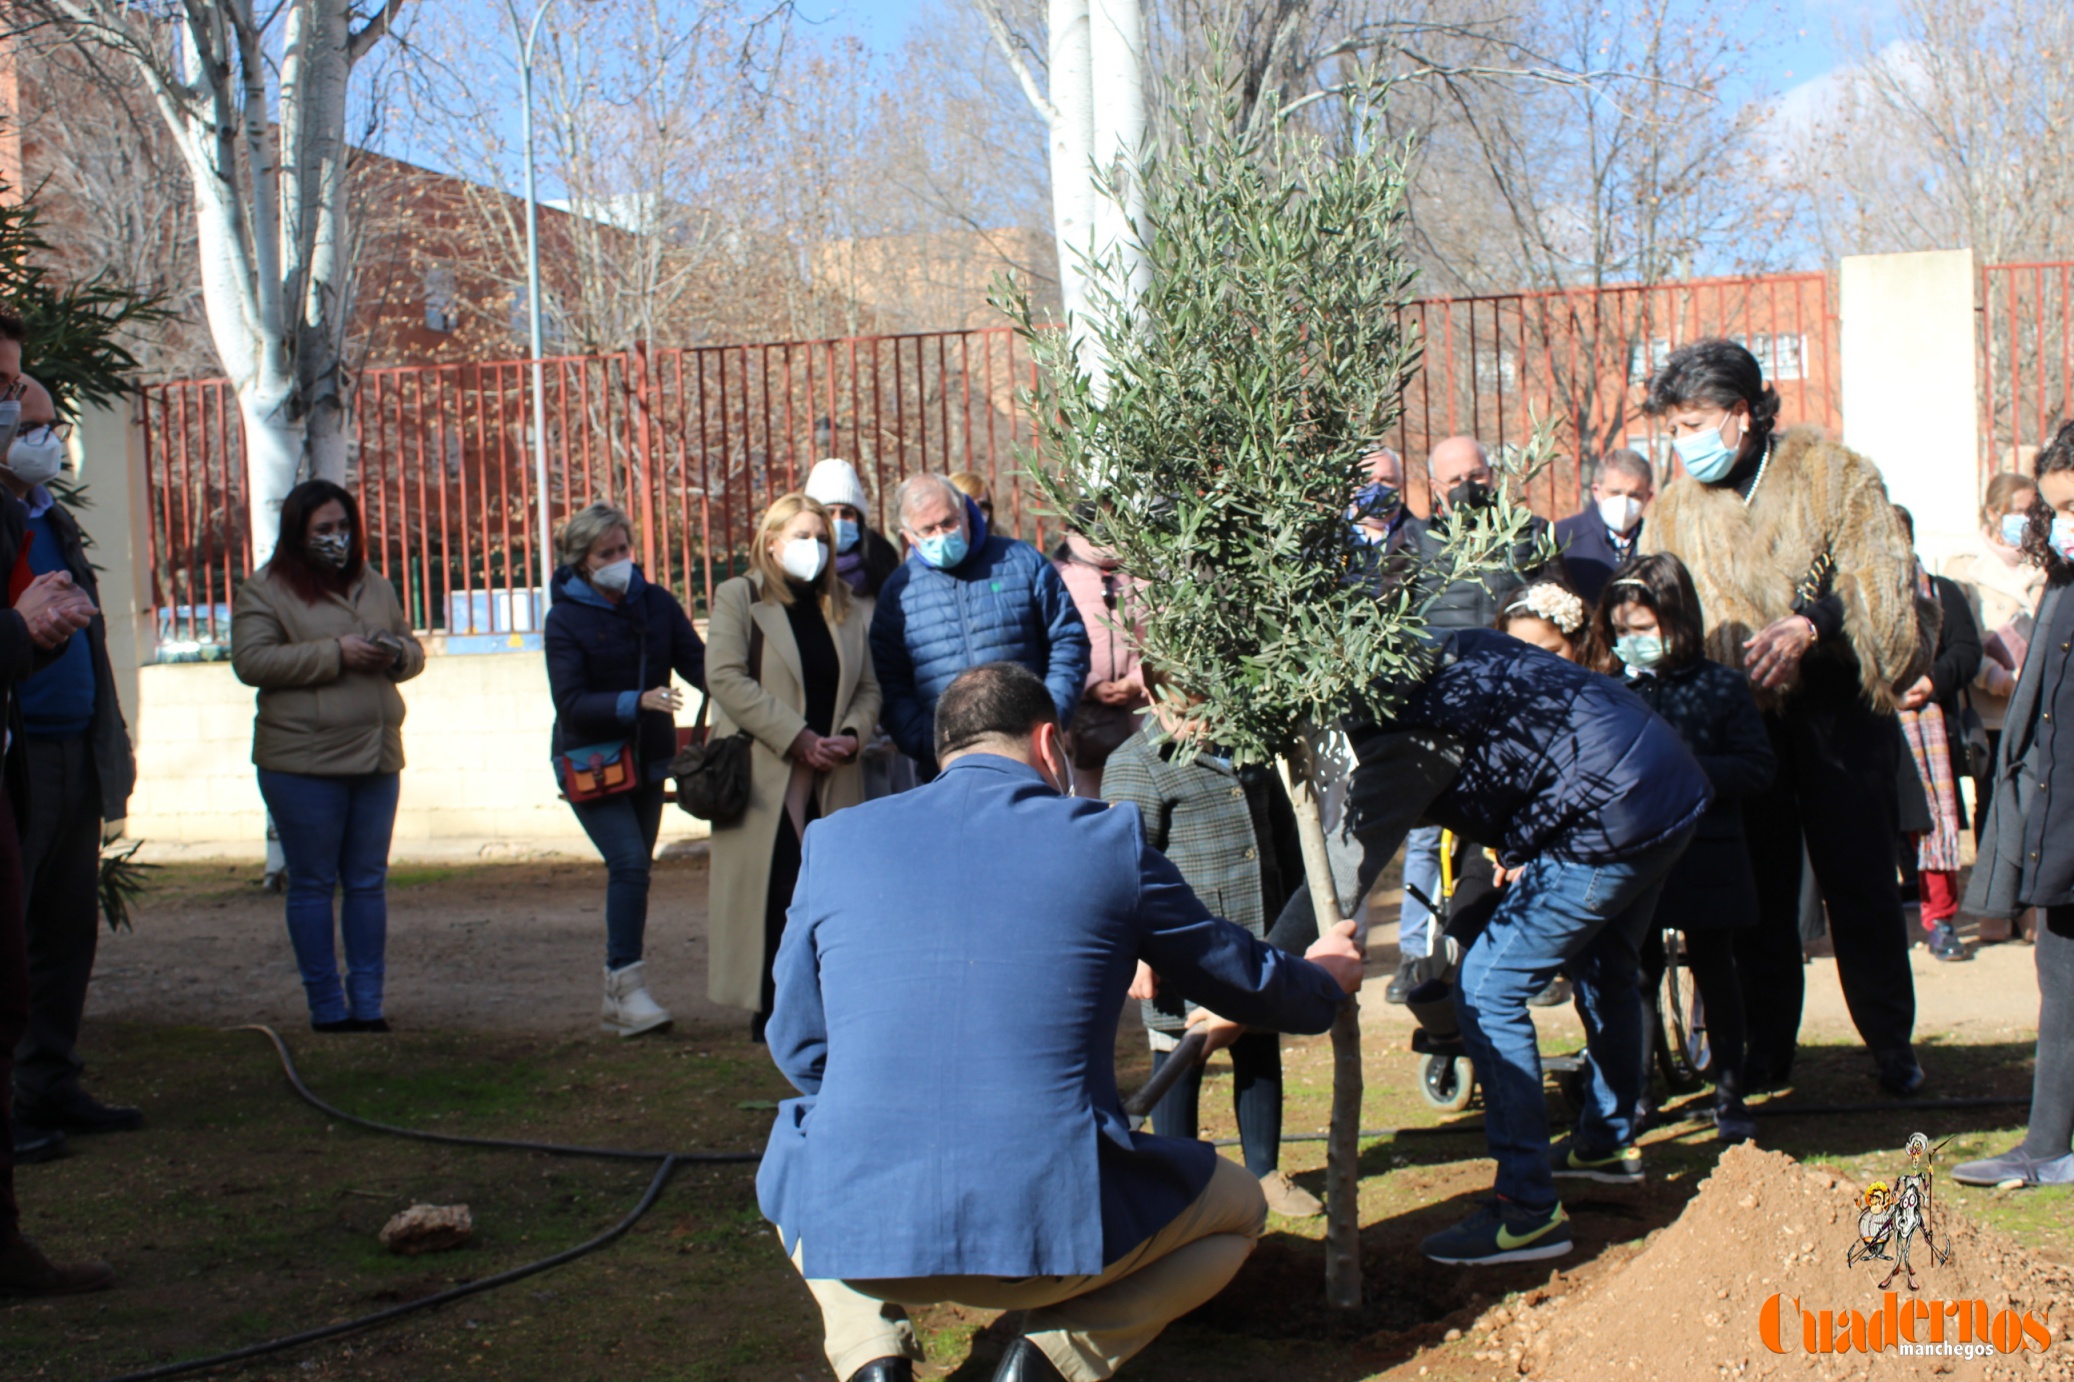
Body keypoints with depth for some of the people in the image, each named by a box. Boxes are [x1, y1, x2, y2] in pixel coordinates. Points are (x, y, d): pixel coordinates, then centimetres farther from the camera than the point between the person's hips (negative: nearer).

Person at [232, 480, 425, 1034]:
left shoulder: (374, 586, 16)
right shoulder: (265, 590, -1)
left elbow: (413, 650, 21)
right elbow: (250, 660, -13)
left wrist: (395, 654, -4)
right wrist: (334, 654, -17)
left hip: (376, 758, 5)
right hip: (303, 761, -5)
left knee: (368, 882, 8)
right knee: (313, 884, 2)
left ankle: (368, 1003, 14)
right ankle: (327, 1006, 9)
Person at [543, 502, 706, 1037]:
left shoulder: (657, 604, 3)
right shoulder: (565, 619, -8)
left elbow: (697, 662, -7)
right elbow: (572, 704, -16)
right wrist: (636, 702, -30)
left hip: (648, 760, 5)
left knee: (634, 869, 8)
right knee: (629, 863, -18)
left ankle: (617, 998, 16)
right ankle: (628, 988, -14)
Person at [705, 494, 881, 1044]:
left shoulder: (846, 608, 18)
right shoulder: (738, 597, 2)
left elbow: (868, 686, 18)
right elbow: (725, 678, -10)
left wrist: (853, 733, -5)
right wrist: (795, 737, -15)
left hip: (835, 780, 5)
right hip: (764, 779, -4)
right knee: (777, 893, -7)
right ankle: (771, 1012, 0)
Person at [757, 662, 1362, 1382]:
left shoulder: (834, 841, 6)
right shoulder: (1108, 840, 2)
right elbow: (1245, 982, 17)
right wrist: (1327, 979, 40)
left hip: (855, 1236, 2)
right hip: (1052, 1233, -2)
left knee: (792, 1162, 37)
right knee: (1239, 1206, 26)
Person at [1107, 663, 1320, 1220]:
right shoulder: (1137, 765, -12)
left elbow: (1283, 832, 22)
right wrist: (1137, 952, -17)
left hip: (1262, 940, 6)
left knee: (1261, 1050, 15)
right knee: (1180, 1060, 5)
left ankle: (1265, 1172, 29)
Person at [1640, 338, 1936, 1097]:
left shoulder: (1834, 476, -4)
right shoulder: (1675, 507, 6)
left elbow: (1883, 581, -12)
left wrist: (1812, 623, -28)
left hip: (1835, 709, -3)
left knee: (1859, 882, 1)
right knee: (1759, 888, 7)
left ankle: (1891, 1042, 15)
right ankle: (1768, 1046, 18)